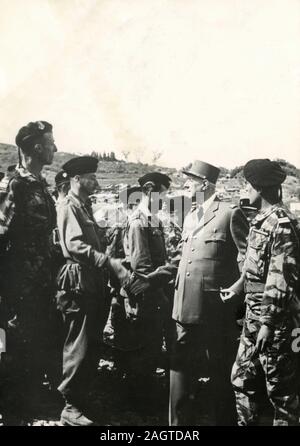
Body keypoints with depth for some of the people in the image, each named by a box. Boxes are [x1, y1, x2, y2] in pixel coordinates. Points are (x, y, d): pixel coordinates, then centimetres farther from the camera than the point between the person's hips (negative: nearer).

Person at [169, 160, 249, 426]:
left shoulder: (230, 213, -6)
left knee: (221, 373, 8)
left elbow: (246, 257, -8)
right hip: (187, 307, 7)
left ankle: (224, 420, 24)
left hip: (217, 308, -7)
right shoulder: (190, 217, 17)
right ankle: (179, 422, 27)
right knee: (181, 369, 13)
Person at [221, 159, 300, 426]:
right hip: (254, 315, 9)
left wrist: (268, 323, -22)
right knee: (242, 379, 18)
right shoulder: (261, 220, 11)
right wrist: (239, 286, 22)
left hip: (274, 319, -9)